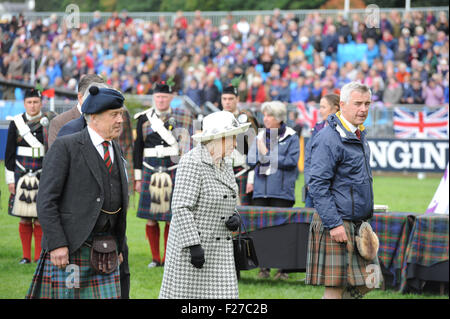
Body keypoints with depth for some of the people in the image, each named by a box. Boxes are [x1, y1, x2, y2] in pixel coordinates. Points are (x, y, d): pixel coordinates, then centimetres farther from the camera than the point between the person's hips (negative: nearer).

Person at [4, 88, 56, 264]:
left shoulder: (51, 121, 3)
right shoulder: (16, 123, 5)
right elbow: (9, 153, 6)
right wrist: (10, 179, 2)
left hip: (43, 175, -1)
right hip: (22, 175, 1)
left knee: (40, 217, 0)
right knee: (24, 217, 4)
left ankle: (39, 255, 7)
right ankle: (26, 255, 11)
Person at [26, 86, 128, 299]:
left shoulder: (115, 150, 14)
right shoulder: (65, 147, -8)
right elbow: (46, 200, -12)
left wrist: (118, 247, 17)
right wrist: (57, 244, -19)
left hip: (104, 253, 6)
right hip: (69, 249, -6)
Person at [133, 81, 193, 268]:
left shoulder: (181, 118, 5)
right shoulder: (144, 119, 7)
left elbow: (186, 147, 7)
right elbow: (137, 149, 10)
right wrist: (138, 177, 7)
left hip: (174, 170, -1)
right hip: (150, 170, 1)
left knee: (171, 217, 0)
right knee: (151, 218, 1)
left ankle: (168, 258, 9)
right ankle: (155, 258, 12)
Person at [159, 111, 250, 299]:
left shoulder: (224, 164, 11)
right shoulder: (192, 163, -15)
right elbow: (181, 208, -20)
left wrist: (235, 218, -1)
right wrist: (194, 245, -23)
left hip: (218, 249, 8)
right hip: (192, 244, -8)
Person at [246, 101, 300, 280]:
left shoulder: (291, 137, 3)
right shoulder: (260, 136, 15)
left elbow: (291, 161, -9)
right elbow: (250, 161, 13)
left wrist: (267, 155, -6)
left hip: (282, 191, -4)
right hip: (261, 191, 4)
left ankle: (283, 268, 1)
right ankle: (264, 267, 7)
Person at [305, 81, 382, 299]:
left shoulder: (359, 135, 14)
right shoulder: (329, 138, -15)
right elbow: (318, 185, -19)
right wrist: (334, 224, -23)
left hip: (359, 223, 9)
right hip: (337, 225, -9)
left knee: (366, 283, 9)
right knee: (335, 287, -5)